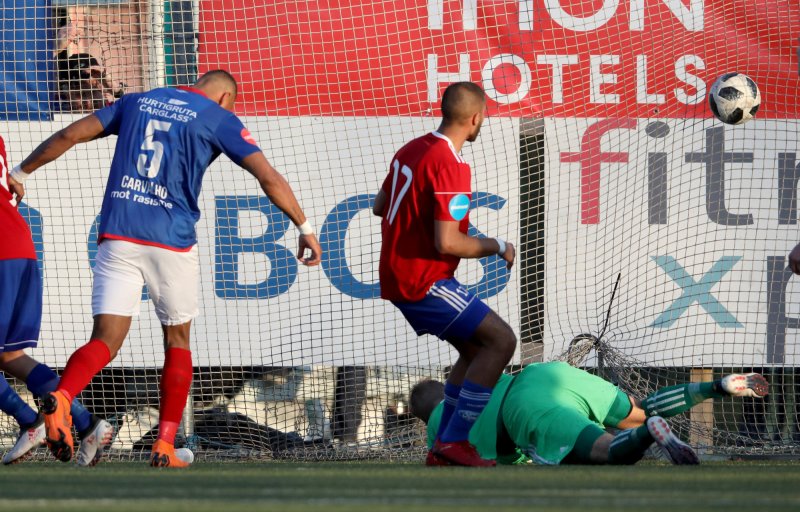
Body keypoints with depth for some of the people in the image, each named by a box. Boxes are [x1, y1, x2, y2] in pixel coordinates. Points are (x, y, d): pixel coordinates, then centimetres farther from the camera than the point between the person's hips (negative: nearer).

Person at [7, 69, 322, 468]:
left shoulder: (137, 102, 16)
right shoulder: (219, 119, 5)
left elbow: (69, 135, 14)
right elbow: (269, 178, -3)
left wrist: (20, 174, 24)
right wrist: (305, 229, 3)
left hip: (117, 234, 2)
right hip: (171, 240, -2)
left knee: (106, 341, -2)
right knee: (177, 341, 17)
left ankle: (61, 397, -34)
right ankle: (165, 447, 14)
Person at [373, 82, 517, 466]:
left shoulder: (410, 150, 9)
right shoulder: (449, 166, -21)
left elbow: (380, 206, 22)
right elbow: (447, 243, -25)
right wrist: (496, 246, -10)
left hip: (397, 276, 10)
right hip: (424, 282, -10)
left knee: (475, 349, 18)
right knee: (501, 341, -9)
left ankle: (443, 446, 16)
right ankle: (455, 441, -10)